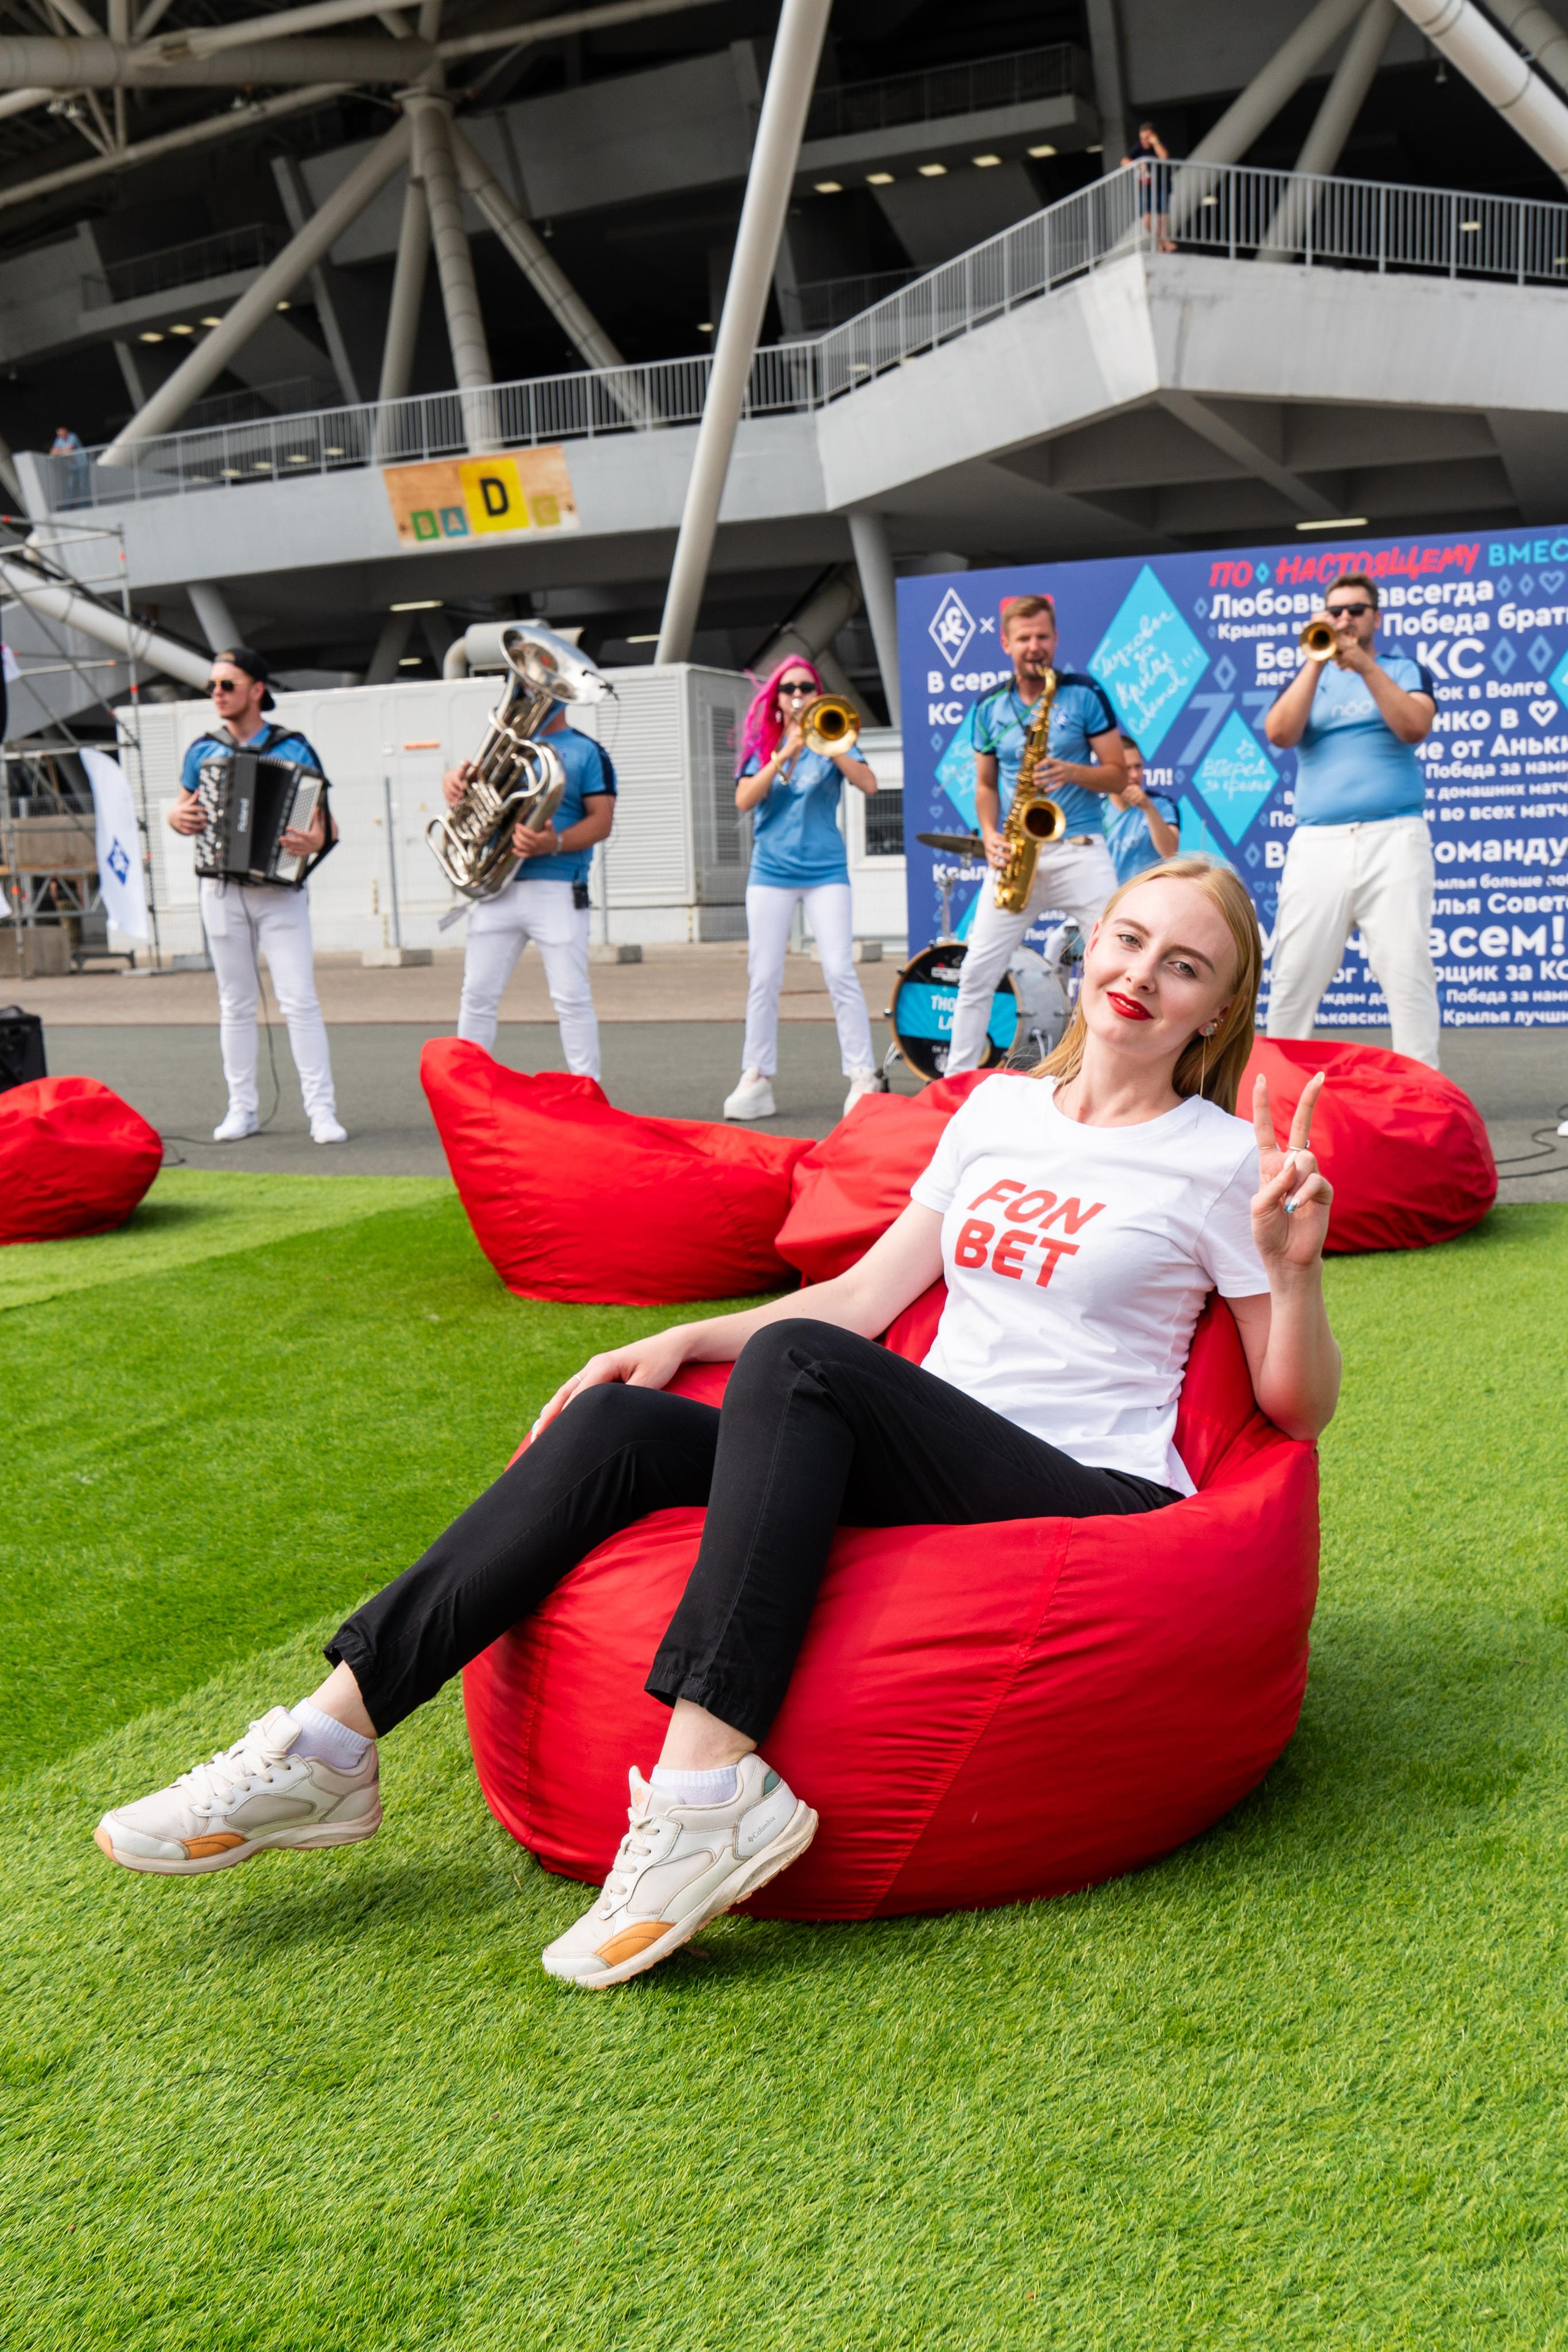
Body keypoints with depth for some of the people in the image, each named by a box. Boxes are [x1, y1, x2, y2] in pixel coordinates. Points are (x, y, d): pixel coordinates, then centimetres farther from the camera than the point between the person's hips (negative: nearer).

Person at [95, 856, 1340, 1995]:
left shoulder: (1218, 1157, 2)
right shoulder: (1001, 1107, 17)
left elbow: (1299, 1410, 2)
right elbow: (866, 1296, 18)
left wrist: (1296, 1269, -17)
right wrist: (685, 1340, 7)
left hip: (1094, 1499, -5)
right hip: (921, 1467, 5)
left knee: (798, 1362, -31)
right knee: (622, 1426, -16)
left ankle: (708, 1784, -38)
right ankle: (335, 1737, -15)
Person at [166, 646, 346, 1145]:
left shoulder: (292, 748, -1)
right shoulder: (203, 750, 9)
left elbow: (324, 819, -2)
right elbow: (182, 810, 18)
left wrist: (318, 839, -25)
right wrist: (179, 818, -6)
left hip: (280, 889, -3)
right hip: (222, 892, 3)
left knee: (300, 1000, -9)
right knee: (235, 1004, 8)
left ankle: (321, 1110, -7)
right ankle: (242, 1108, 15)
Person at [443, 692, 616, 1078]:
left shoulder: (587, 752, 4)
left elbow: (602, 821, -4)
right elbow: (472, 781, 22)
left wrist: (555, 843, -21)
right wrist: (454, 778, -3)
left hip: (557, 891, -4)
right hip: (496, 888, 5)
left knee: (571, 998, -5)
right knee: (477, 996, 5)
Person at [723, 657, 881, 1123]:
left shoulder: (832, 742, 7)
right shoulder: (761, 747, 10)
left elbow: (869, 785, -9)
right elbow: (744, 801, -6)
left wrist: (830, 748, -19)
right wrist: (784, 755, -13)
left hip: (825, 871, -2)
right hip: (771, 871, 2)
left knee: (840, 972, -11)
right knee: (763, 978, 1)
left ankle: (863, 1076, -8)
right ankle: (756, 1079, 7)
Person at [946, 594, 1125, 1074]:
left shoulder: (1085, 694, 0)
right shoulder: (989, 709, 9)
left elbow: (1118, 774, 0)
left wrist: (1073, 772, -19)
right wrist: (989, 834, -4)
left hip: (1079, 849, -3)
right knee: (976, 973, 2)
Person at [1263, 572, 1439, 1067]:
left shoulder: (1406, 670, 15)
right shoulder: (1309, 676, 19)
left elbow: (1414, 727, -5)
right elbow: (1279, 734, -1)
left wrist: (1364, 665, -10)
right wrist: (1317, 660, -5)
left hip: (1394, 839, -1)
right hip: (1316, 845, 1)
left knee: (1408, 973, -9)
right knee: (1293, 977, -2)